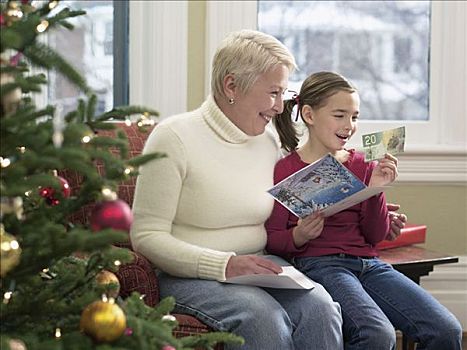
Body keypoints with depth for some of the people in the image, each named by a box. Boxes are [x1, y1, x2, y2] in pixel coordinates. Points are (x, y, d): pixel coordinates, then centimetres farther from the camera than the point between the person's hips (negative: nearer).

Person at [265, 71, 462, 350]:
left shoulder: (363, 165, 15)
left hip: (368, 263, 5)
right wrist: (299, 237, -21)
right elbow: (271, 240, -1)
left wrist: (376, 189, -3)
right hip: (318, 263, -5)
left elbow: (376, 236, 12)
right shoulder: (286, 170, 0)